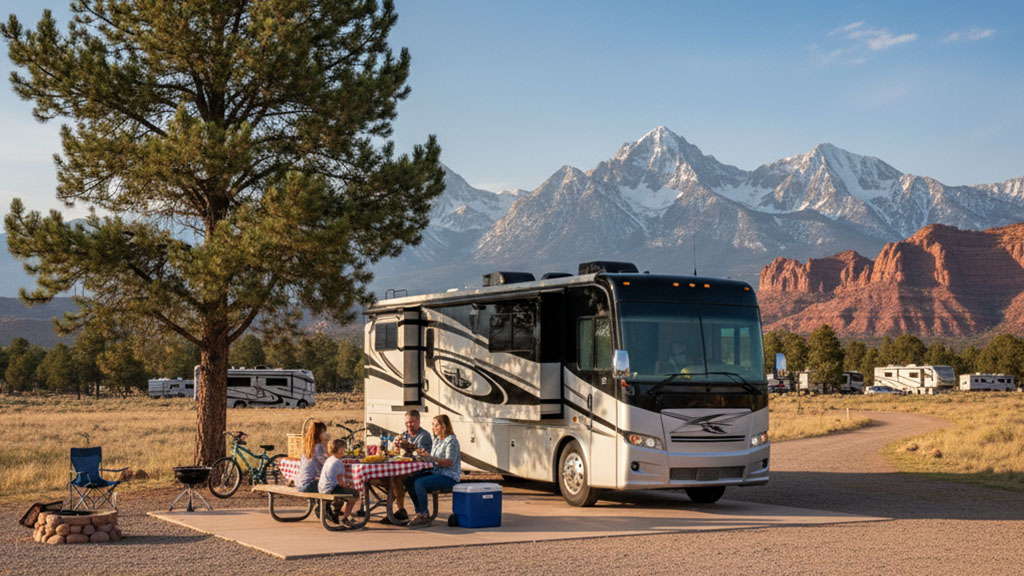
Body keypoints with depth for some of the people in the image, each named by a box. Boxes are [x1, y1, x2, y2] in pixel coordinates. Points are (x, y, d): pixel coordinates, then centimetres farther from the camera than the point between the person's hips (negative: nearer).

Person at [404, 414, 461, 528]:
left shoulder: (451, 441, -12)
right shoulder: (436, 440, 16)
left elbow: (449, 462, -19)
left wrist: (430, 458, -25)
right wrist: (423, 455, -2)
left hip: (449, 476, -9)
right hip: (435, 472, 9)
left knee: (419, 483, -28)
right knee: (409, 481, -8)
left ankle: (424, 516, -17)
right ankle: (420, 513, -6)